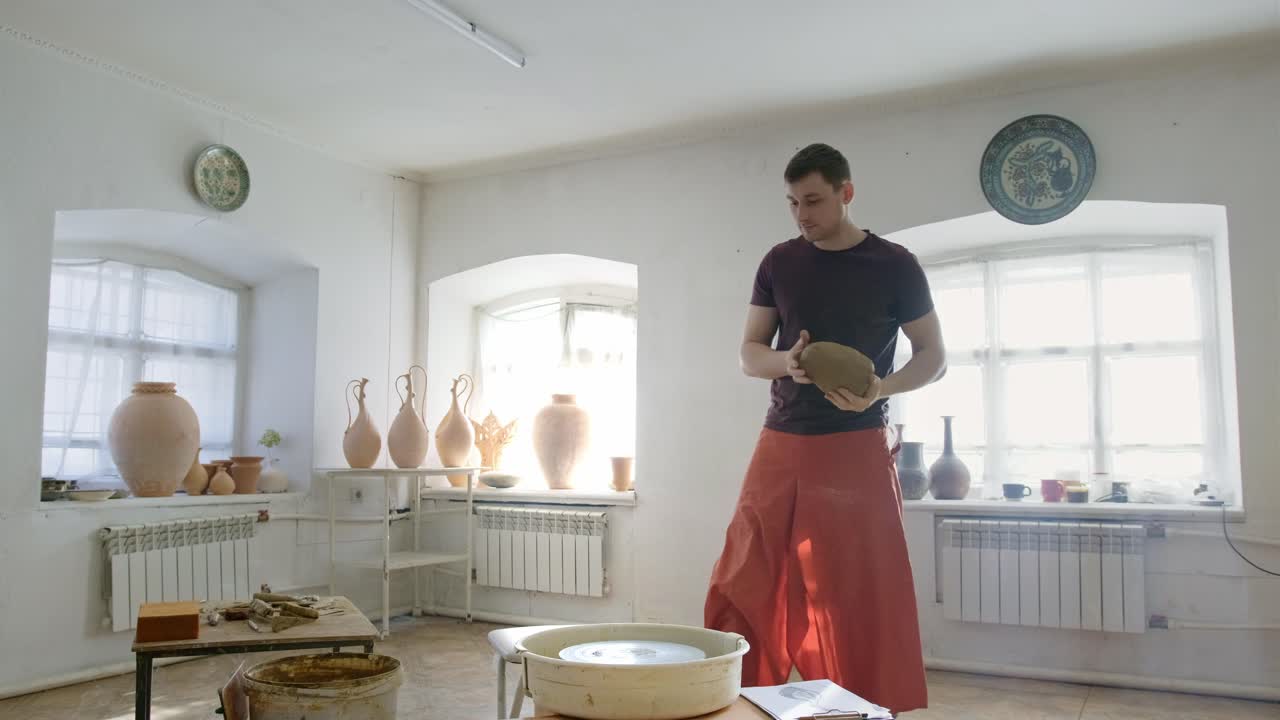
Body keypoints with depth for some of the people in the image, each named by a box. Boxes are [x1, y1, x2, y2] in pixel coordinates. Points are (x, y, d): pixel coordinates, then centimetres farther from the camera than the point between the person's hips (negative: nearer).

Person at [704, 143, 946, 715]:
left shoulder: (894, 265, -2)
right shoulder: (779, 263, 7)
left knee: (861, 597, 1)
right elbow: (749, 353, 9)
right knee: (743, 589, 5)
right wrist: (786, 361, -14)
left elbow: (933, 356, 3)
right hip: (780, 445, 3)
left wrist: (883, 388, -17)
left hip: (857, 449, -3)